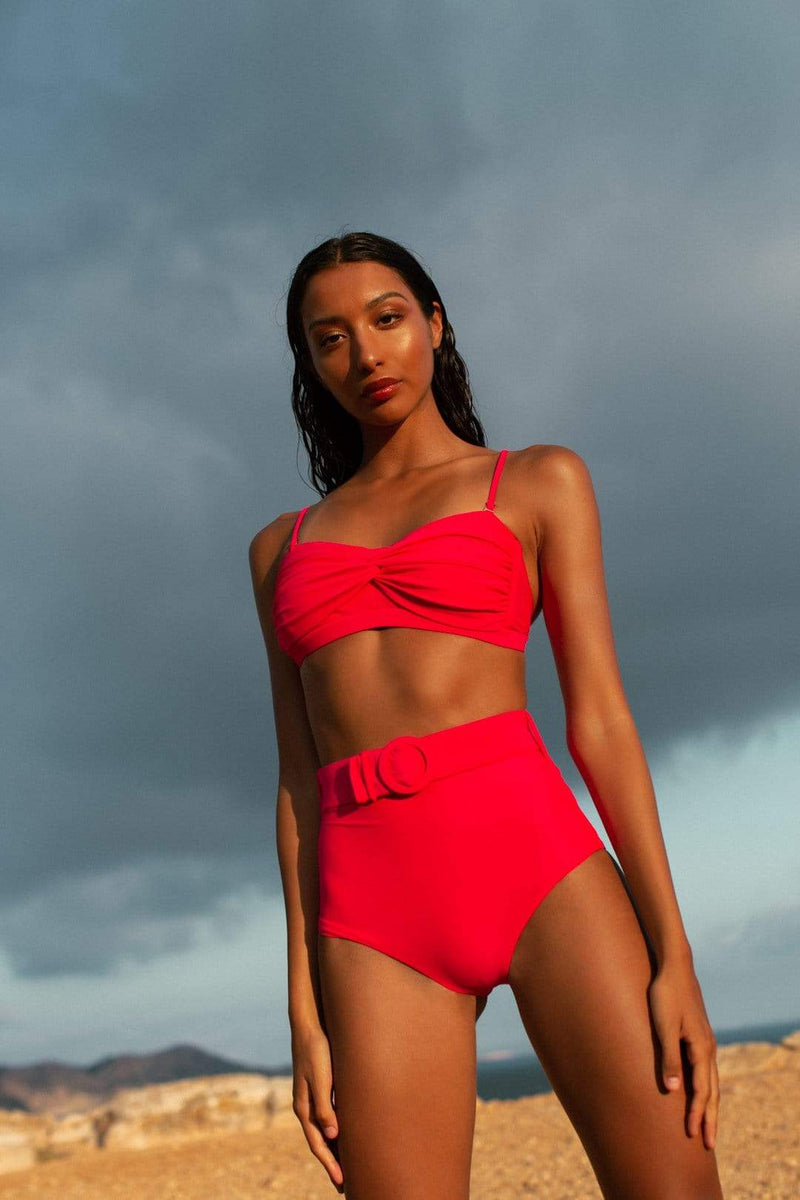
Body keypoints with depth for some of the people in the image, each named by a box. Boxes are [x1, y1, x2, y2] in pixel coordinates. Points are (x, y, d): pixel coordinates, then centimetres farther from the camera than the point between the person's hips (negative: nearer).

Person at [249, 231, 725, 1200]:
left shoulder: (539, 483, 13)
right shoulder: (281, 550, 20)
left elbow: (598, 716, 4)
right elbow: (299, 777, 15)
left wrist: (673, 954, -4)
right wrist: (305, 1011, 7)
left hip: (534, 856, -2)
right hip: (375, 911, 3)